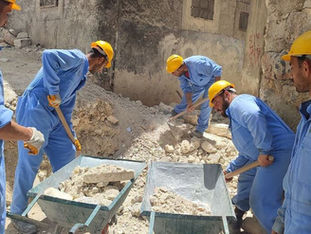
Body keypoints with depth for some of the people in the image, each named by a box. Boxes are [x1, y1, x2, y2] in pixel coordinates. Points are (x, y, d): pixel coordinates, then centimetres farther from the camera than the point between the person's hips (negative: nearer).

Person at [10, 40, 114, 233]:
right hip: (34, 111, -10)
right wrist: (54, 91, -24)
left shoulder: (81, 75, 21)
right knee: (29, 163, -2)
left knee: (66, 154, 13)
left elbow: (66, 108, 25)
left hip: (52, 117, 10)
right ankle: (18, 213, 13)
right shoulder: (77, 58, -7)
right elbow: (48, 55, -27)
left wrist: (72, 136, 26)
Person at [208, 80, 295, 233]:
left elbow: (255, 116, -31)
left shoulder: (239, 102, -6)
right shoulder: (235, 116, 27)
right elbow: (246, 152, 35)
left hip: (279, 152, -11)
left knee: (262, 203, -11)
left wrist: (263, 150, -29)